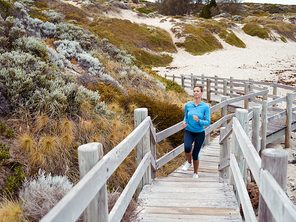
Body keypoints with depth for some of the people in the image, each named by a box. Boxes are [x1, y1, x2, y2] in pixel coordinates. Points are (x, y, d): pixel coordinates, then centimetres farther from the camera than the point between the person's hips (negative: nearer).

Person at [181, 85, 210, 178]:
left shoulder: (205, 107, -10)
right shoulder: (188, 105, -2)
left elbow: (208, 122, -9)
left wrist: (199, 121, -27)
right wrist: (184, 123, -9)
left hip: (200, 133, -1)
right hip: (189, 131, 1)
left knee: (195, 154, 4)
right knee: (187, 148, -26)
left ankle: (195, 173, 29)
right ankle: (189, 162, 8)